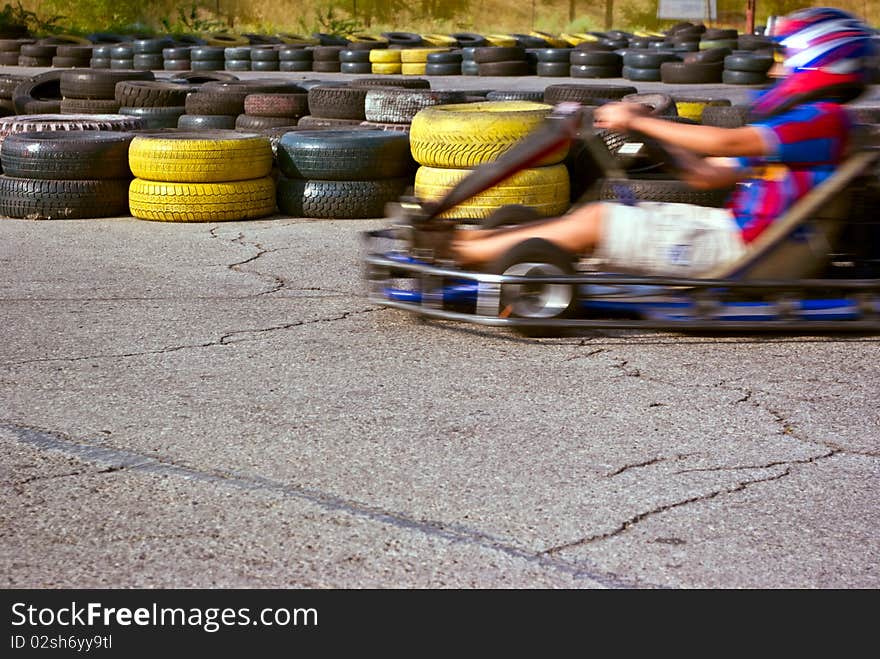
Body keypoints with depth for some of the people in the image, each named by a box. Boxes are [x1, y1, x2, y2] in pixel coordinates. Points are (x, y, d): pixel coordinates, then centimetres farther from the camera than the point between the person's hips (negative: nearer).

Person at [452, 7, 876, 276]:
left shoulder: (824, 120, -12)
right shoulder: (799, 121, 20)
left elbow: (725, 143, -22)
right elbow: (707, 175, 18)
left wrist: (638, 121, -14)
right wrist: (653, 130, 7)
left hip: (736, 246, -9)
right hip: (733, 225, 9)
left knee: (596, 219, -12)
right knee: (603, 211, 3)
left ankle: (470, 253, -7)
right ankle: (477, 239, 1)